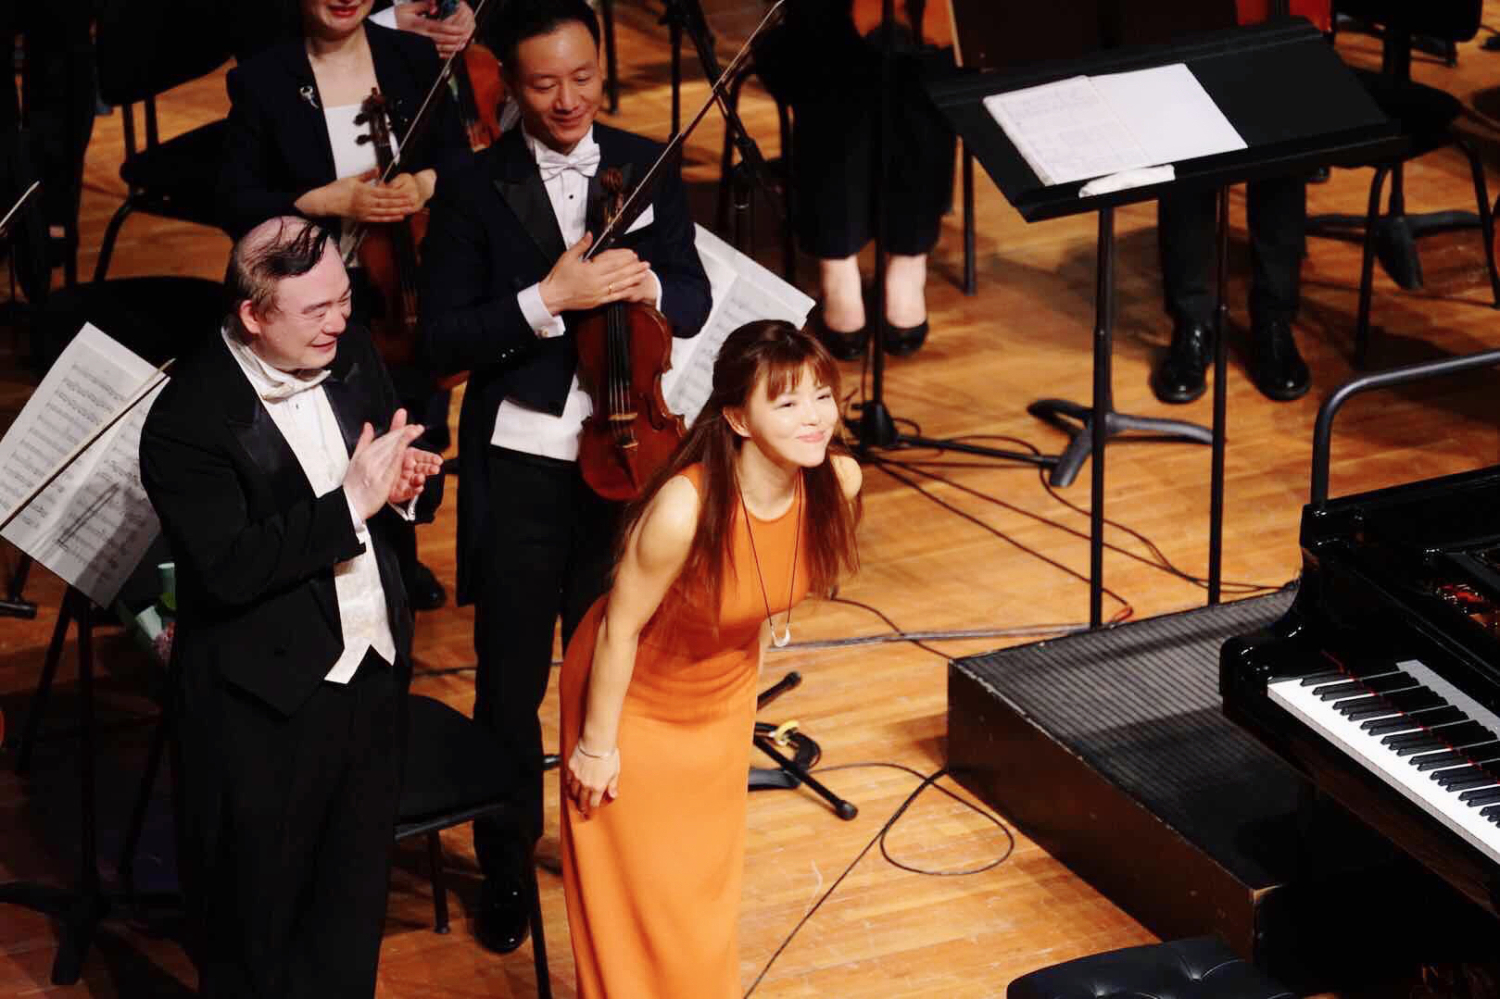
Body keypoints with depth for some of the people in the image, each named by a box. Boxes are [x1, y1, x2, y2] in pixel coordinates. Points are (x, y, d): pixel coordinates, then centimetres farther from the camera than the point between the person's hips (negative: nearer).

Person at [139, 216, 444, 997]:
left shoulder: (351, 355, 0)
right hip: (265, 705, -6)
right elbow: (231, 567, -27)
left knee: (353, 900, 19)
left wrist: (402, 485, -10)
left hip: (373, 671, 6)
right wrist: (352, 502, -27)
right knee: (256, 911, 10)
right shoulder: (187, 420, -20)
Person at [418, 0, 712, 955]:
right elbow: (444, 340, -12)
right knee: (510, 685, 10)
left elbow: (694, 302, 4)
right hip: (518, 465, -2)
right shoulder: (476, 190, -8)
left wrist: (650, 286, -19)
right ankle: (508, 868, 27)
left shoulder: (648, 168, 0)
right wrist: (547, 299, -25)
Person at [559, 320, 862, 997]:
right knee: (644, 896, 9)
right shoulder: (685, 508, -41)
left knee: (709, 878, 23)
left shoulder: (838, 481, -24)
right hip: (635, 698, -5)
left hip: (726, 691, 5)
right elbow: (620, 628, -26)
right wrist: (595, 746, -15)